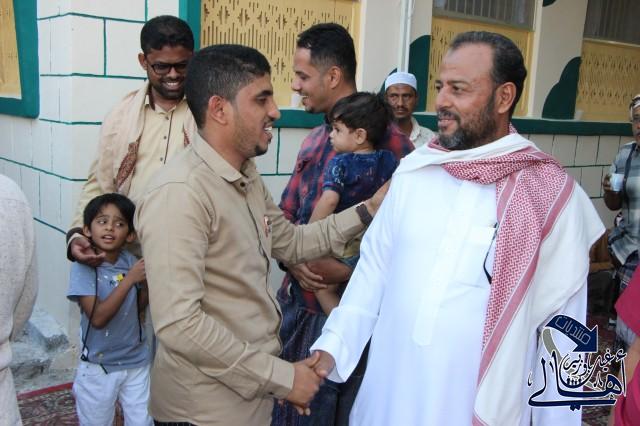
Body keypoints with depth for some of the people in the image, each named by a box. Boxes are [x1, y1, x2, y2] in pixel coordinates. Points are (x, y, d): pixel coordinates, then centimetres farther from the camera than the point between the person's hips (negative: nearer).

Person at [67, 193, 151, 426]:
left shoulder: (130, 261, -6)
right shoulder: (83, 267, -17)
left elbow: (138, 307, 4)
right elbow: (97, 318, -26)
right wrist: (130, 278, -29)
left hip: (137, 361, 3)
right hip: (99, 366, -3)